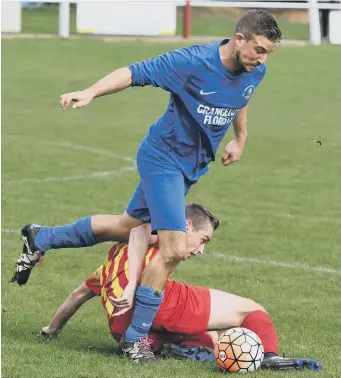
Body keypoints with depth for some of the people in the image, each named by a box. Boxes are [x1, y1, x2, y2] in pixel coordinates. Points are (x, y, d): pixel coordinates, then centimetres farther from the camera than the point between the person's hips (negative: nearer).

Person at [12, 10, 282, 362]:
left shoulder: (254, 73, -5)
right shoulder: (192, 62, -26)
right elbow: (134, 73, -23)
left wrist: (240, 139, 28)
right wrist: (90, 93, -35)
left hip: (192, 167, 8)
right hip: (164, 158, -8)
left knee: (129, 227, 20)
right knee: (174, 248, -16)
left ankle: (40, 238, 39)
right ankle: (135, 336, -1)